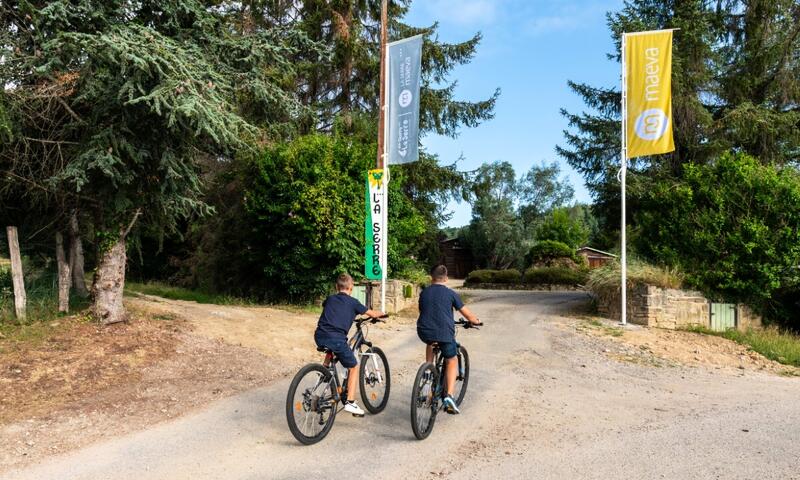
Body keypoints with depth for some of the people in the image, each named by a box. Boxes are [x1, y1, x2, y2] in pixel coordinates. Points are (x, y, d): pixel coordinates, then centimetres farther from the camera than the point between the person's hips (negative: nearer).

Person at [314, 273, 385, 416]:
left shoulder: (329, 299, 20)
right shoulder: (352, 302, 9)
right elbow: (373, 314, 16)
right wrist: (382, 313, 38)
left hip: (319, 337, 5)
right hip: (337, 339, -5)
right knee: (354, 367, 13)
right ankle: (350, 402, 7)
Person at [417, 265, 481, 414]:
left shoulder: (424, 293, 12)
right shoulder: (450, 294, 2)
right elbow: (467, 314, 5)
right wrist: (476, 321, 25)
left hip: (424, 332, 4)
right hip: (444, 333, -3)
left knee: (431, 342, 38)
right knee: (452, 361, 15)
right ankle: (449, 396, -2)